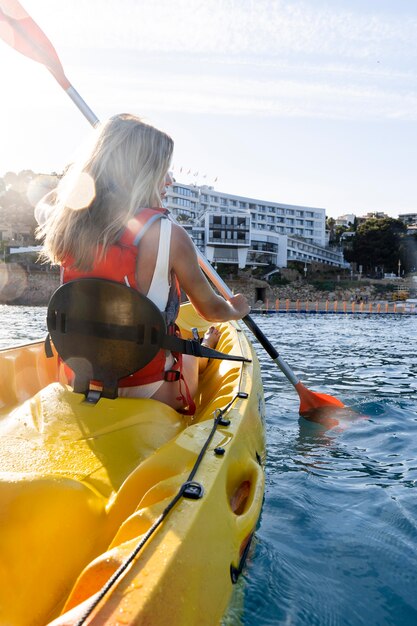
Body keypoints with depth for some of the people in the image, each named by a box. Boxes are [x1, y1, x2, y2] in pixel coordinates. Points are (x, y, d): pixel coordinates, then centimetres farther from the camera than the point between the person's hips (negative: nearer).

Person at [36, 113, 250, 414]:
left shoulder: (65, 225, -8)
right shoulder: (169, 235, -21)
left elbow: (44, 205, 21)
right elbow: (211, 309, -5)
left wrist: (98, 159, 27)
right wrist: (236, 309, 19)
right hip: (152, 396, -4)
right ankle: (206, 346, 58)